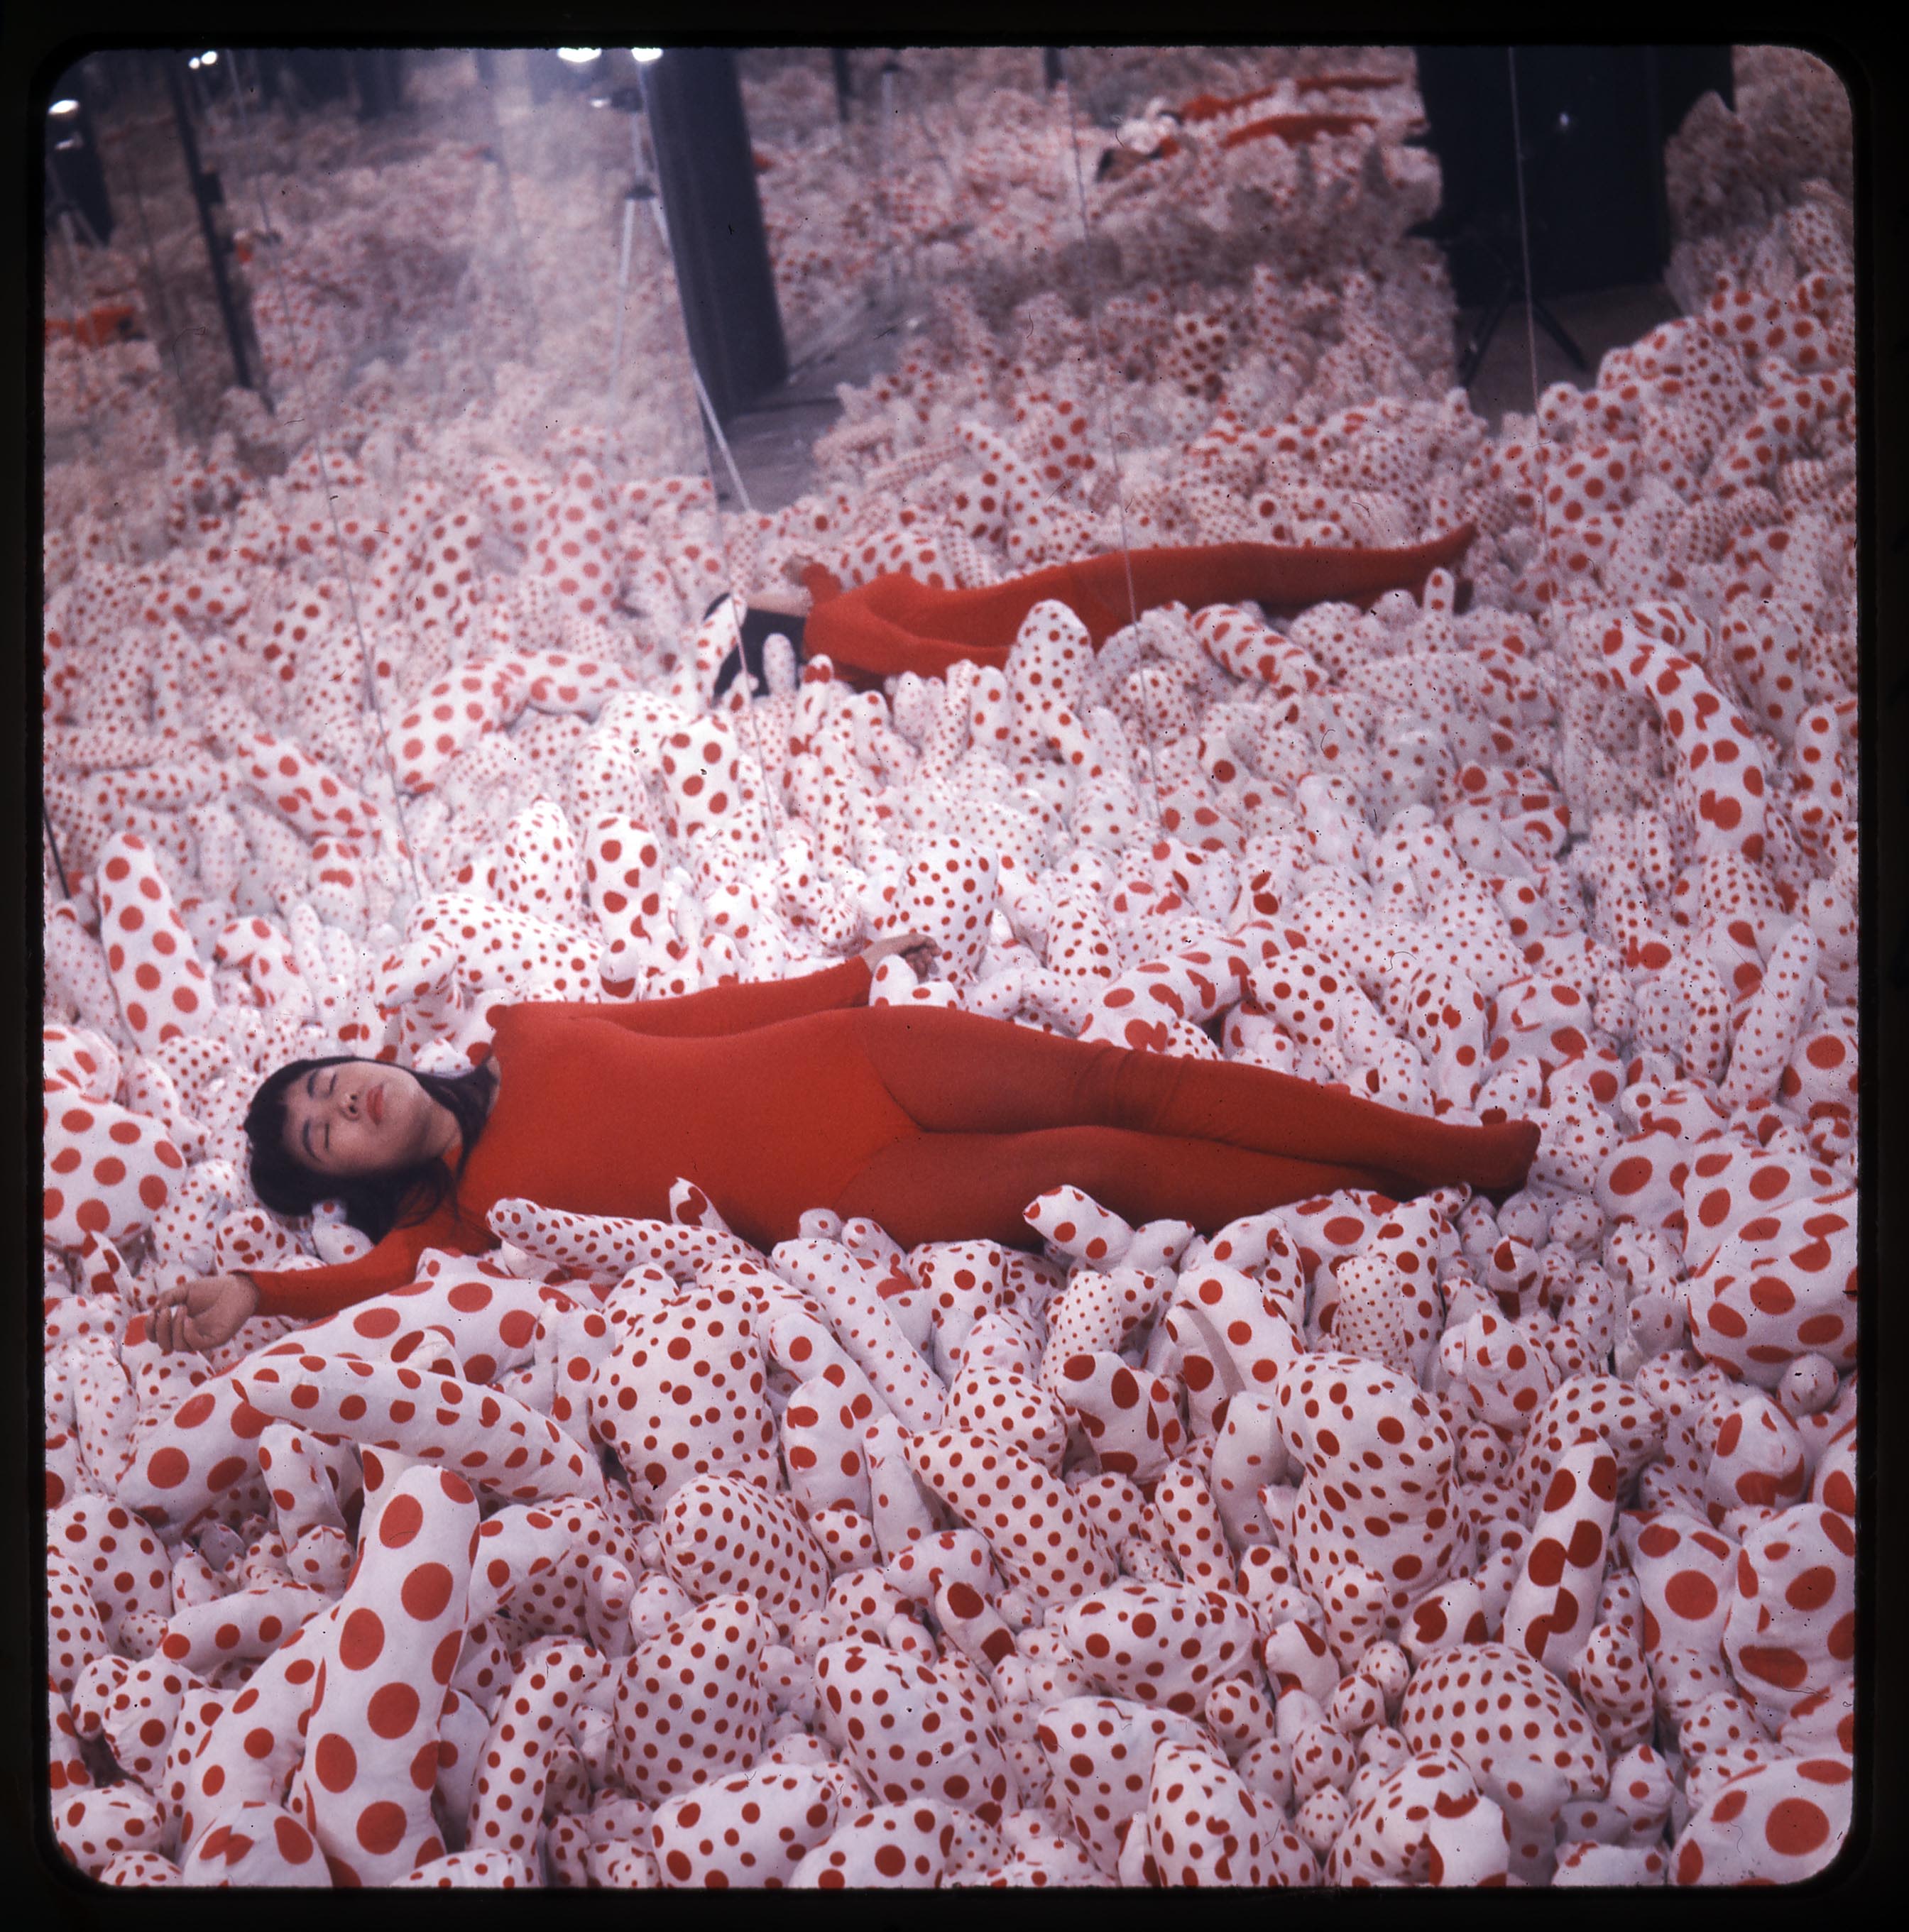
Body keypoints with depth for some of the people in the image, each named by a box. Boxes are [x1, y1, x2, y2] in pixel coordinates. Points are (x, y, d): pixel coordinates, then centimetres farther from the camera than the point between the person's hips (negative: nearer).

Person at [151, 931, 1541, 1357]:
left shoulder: (530, 1036, 14)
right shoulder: (463, 1211, 5)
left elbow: (696, 1014, 18)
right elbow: (391, 1269, -11)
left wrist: (853, 974, 20)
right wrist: (252, 1291, -24)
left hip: (848, 1060, 3)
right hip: (828, 1193, -3)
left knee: (1112, 1079, -10)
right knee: (1097, 1169, -16)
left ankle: (1449, 1147, -5)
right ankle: (1384, 1214, -10)